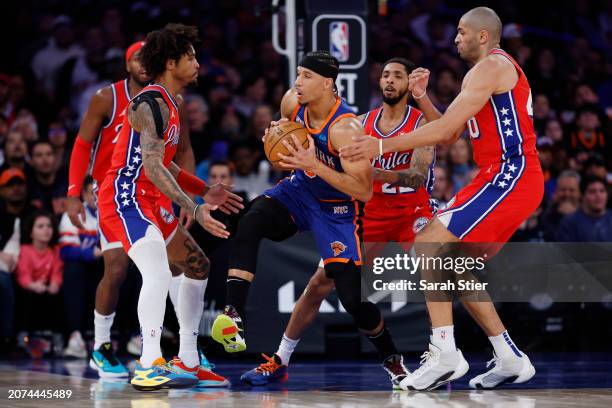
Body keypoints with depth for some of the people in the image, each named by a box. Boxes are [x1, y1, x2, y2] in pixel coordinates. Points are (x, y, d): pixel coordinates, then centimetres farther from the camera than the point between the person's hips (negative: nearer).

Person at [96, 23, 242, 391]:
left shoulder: (169, 104, 15)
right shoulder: (151, 103, -17)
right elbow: (152, 167, -27)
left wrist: (206, 191, 23)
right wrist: (194, 209, -32)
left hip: (148, 201, 11)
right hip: (124, 200, -11)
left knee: (197, 266, 18)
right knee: (158, 273, -28)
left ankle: (187, 362, 22)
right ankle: (149, 368, -31)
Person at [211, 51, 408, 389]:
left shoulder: (345, 129, -30)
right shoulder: (292, 102, -11)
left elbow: (364, 192, -31)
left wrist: (313, 164, -38)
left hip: (337, 207, -5)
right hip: (300, 189, 5)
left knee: (352, 297, -9)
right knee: (250, 222, -27)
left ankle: (391, 358, 17)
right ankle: (233, 314, -30)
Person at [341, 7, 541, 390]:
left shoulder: (492, 66, -9)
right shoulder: (491, 71, 24)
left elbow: (446, 129, -18)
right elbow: (450, 135, 25)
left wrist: (382, 145, -17)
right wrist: (422, 98, 10)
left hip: (510, 175, -11)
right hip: (507, 177, 11)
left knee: (427, 245, -16)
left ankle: (445, 355, -21)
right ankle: (510, 360, 13)